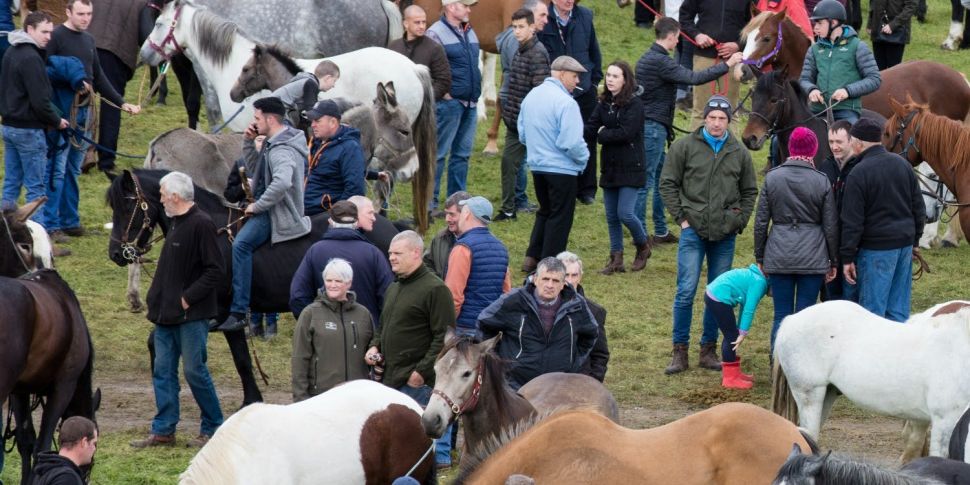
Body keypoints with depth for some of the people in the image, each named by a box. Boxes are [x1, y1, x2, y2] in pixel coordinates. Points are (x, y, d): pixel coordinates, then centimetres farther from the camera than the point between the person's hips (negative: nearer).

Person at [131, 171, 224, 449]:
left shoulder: (200, 225, -14)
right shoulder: (176, 224, 14)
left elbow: (215, 272, -19)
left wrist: (188, 298, -20)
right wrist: (157, 300, 11)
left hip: (191, 315, -9)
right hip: (167, 313, 9)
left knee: (194, 371, -3)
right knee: (163, 372, 8)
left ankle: (213, 428, 9)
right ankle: (163, 431, 12)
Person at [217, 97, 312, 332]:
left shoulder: (282, 151, -21)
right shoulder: (272, 144, 13)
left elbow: (282, 182, -39)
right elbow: (256, 169, 25)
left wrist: (258, 206, -28)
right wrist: (248, 143, 10)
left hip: (277, 213, -12)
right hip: (269, 209, 12)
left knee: (241, 244, -31)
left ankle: (238, 312, -34)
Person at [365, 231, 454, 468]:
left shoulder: (435, 289, -10)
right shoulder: (393, 289, 19)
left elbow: (443, 337, -14)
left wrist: (422, 371, -18)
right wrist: (375, 346, 9)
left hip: (418, 381, -9)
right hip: (390, 378, 9)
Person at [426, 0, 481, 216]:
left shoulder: (469, 32, 14)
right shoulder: (436, 33, -11)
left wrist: (476, 91, 16)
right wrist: (443, 93, -15)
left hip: (470, 104, 8)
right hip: (449, 102, -8)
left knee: (462, 155, 11)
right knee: (438, 154, -5)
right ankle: (429, 203, -1)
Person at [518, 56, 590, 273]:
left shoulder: (531, 96, 6)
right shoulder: (565, 103, -20)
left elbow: (522, 133, 14)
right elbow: (571, 141, -23)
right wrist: (583, 157, -5)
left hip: (537, 165, 8)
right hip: (561, 168, -8)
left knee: (545, 212, 22)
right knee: (560, 217, 4)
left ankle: (532, 258, 18)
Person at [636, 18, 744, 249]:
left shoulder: (646, 58, 14)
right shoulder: (660, 61, -18)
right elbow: (693, 78, -24)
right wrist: (727, 65, -18)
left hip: (648, 124, 10)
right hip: (654, 128, -10)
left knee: (661, 178, 16)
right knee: (646, 180, -6)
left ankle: (661, 231, 22)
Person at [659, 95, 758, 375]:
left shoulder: (739, 154, 9)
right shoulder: (685, 147, 1)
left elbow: (750, 191, 18)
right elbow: (668, 184, 3)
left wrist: (739, 221, 7)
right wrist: (681, 217, -4)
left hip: (725, 235, 3)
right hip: (693, 231, -3)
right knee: (686, 291, -7)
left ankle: (709, 349, 15)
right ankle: (680, 351, -1)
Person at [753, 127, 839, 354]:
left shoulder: (772, 178, -1)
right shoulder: (822, 182, -4)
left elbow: (761, 222, 2)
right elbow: (831, 226, 0)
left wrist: (760, 257, 12)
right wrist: (833, 261, 10)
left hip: (779, 257, 1)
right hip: (812, 258, -1)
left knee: (781, 316, 8)